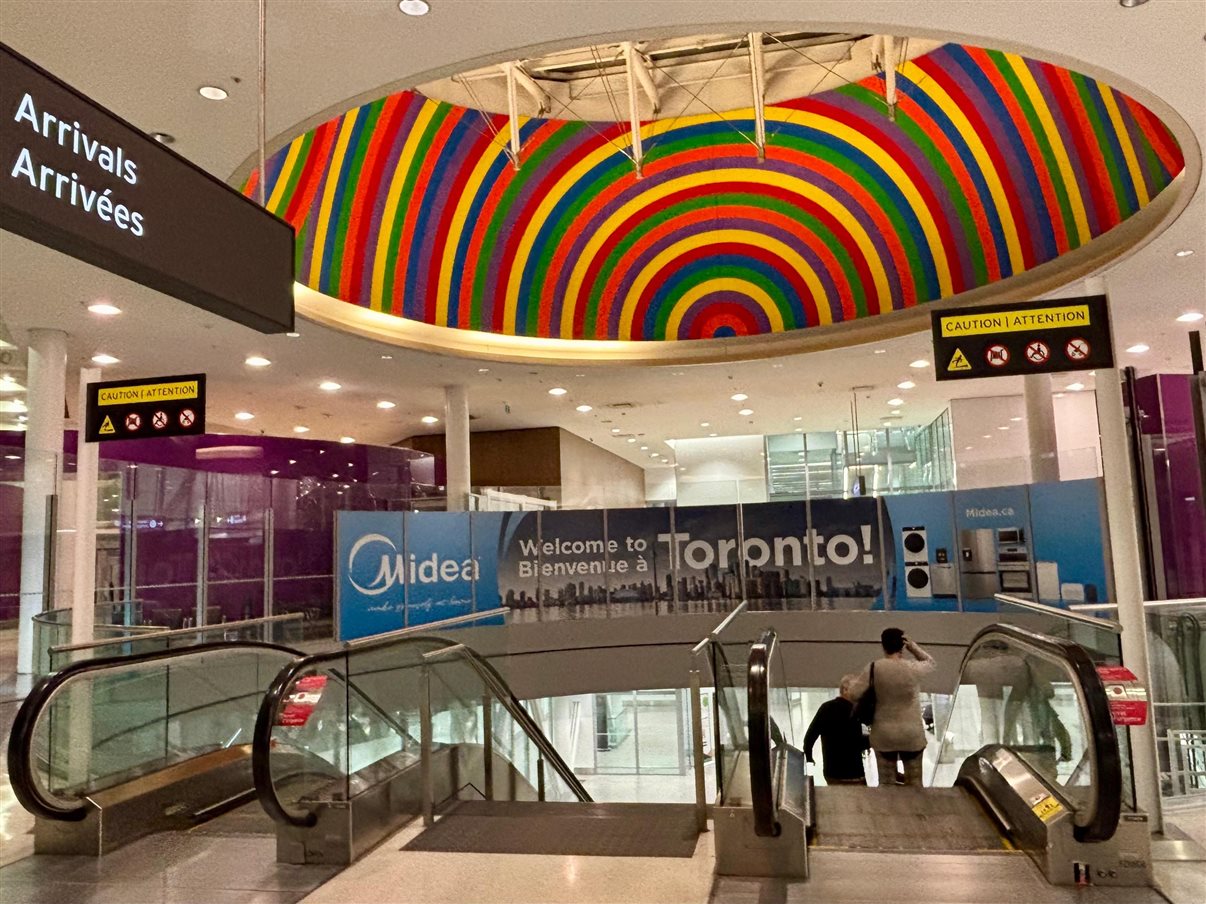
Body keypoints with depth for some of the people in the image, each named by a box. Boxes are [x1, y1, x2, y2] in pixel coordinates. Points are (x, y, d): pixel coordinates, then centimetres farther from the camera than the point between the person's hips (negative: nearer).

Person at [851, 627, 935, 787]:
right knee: (914, 784, 14)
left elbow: (854, 694, -9)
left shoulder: (874, 668, -11)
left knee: (886, 784, 13)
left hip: (883, 735, 1)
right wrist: (913, 647, -2)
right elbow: (930, 662, 11)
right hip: (912, 735, 0)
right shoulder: (913, 668, -12)